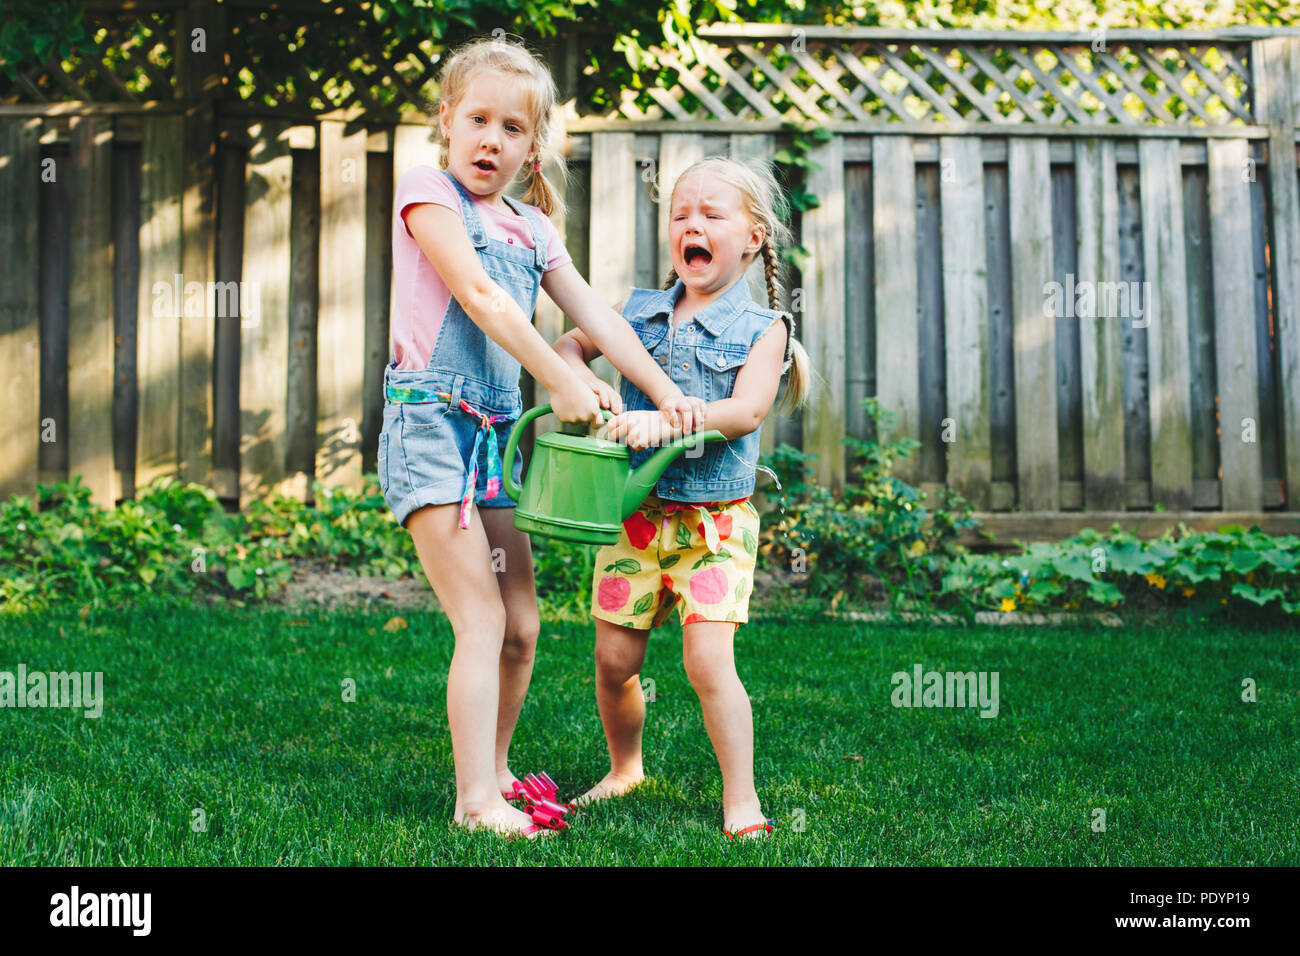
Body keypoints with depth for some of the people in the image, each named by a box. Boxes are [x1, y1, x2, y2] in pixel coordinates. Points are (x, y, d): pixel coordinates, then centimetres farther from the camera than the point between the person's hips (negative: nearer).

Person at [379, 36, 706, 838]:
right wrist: (562, 383, -20)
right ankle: (475, 802, -7)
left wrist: (663, 390, -2)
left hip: (496, 431, 7)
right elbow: (480, 298, -16)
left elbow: (594, 314, 10)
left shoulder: (533, 229, 16)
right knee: (483, 623, -12)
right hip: (432, 421, -7)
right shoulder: (429, 192, -4)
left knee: (522, 627, 8)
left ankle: (495, 776, 25)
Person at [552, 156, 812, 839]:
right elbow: (570, 343, 16)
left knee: (708, 660, -13)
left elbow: (748, 410, -15)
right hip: (633, 510, 4)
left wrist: (668, 420, -27)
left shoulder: (762, 327, -2)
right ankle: (624, 769, 33)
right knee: (614, 659, 8)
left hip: (716, 521, -4)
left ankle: (740, 799, 1)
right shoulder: (639, 311, 9)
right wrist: (577, 379, -7)